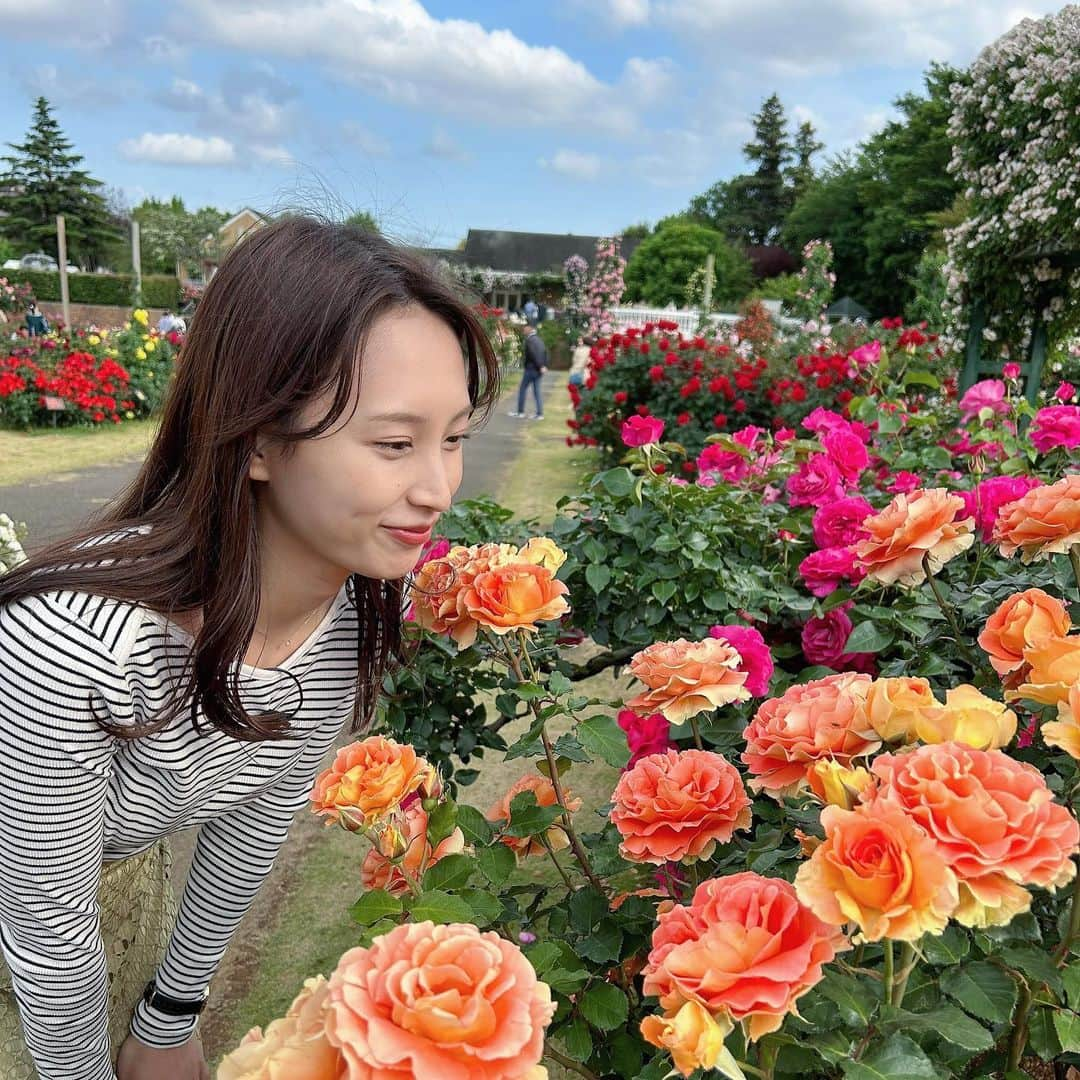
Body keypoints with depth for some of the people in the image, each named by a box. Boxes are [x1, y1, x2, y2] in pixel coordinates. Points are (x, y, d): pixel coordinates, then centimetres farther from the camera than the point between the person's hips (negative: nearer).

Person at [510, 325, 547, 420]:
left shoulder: (529, 340, -12)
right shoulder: (539, 339, 14)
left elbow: (534, 354, -22)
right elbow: (545, 352, 12)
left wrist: (540, 366, -20)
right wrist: (544, 365, 7)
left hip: (530, 369, -8)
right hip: (538, 370, 8)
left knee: (522, 389, 5)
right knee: (536, 391, 9)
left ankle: (520, 411, 9)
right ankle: (540, 413, 5)